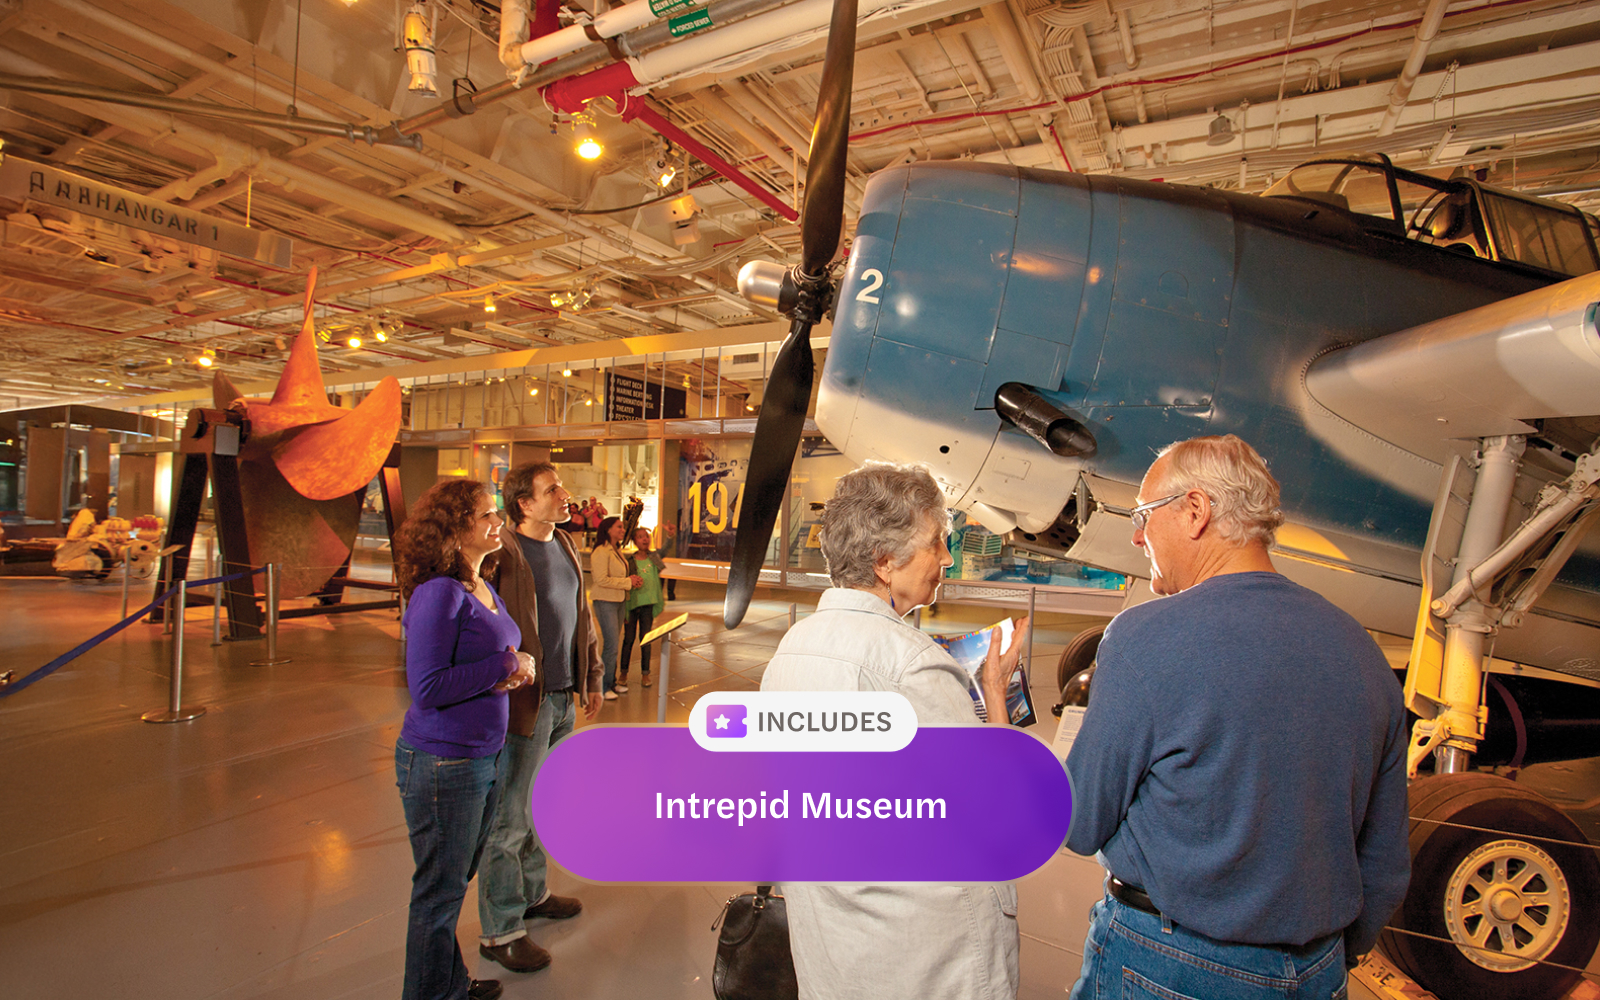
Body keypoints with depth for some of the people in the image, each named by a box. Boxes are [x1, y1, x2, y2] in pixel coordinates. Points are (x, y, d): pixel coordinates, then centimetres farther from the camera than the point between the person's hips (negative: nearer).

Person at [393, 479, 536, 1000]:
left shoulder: (485, 590, 7)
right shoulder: (438, 594, -21)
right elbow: (427, 688, -25)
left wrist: (515, 671, -4)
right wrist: (507, 664, -20)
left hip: (482, 757, 8)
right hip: (442, 762, -8)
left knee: (456, 880, 24)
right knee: (440, 892, 10)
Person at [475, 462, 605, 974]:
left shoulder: (566, 545, 9)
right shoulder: (503, 553, -17)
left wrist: (592, 677, 18)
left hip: (563, 699, 8)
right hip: (524, 701, -8)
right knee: (510, 818, 6)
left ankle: (532, 893, 42)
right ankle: (500, 930, 22)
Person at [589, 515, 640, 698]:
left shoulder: (617, 550, 12)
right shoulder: (601, 552, -16)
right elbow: (602, 579, -22)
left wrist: (631, 579, 3)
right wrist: (628, 582, -17)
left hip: (619, 601, 9)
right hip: (606, 602, -9)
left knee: (613, 643, 14)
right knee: (611, 645, -6)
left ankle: (612, 682, 24)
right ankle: (603, 687, 6)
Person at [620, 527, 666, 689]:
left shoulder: (654, 557, 3)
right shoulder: (630, 561, -6)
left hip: (648, 604, 2)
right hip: (632, 603, -2)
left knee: (646, 638, 6)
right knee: (629, 638, 7)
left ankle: (645, 673, 15)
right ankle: (623, 672, 21)